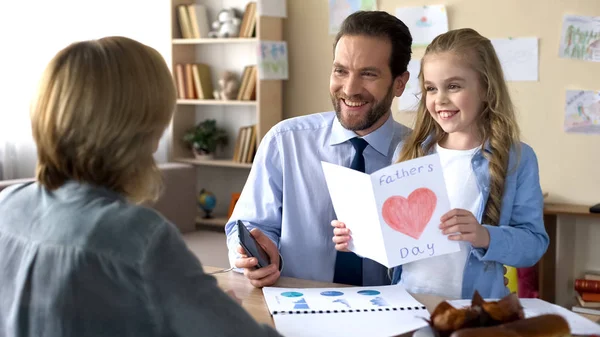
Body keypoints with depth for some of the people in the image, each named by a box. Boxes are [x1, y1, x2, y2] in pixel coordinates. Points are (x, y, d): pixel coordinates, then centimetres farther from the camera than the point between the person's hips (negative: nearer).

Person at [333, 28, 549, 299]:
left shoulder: (517, 159, 1)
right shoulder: (411, 153, 12)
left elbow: (534, 242, -4)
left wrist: (486, 237, -19)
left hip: (473, 309, -2)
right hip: (406, 302, 3)